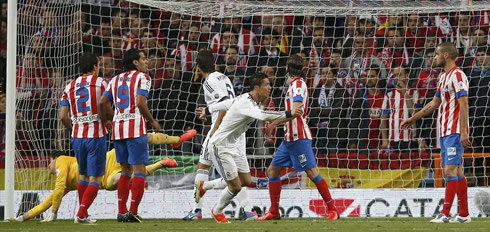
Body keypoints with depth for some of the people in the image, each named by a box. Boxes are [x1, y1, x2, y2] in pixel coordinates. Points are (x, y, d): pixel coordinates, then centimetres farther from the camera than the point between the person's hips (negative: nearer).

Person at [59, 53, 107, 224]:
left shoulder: (70, 87, 9)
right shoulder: (100, 83, -3)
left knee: (83, 176, 19)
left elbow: (63, 116, 4)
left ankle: (83, 214, 21)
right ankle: (81, 214, -11)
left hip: (77, 136, 5)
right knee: (95, 178, -1)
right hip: (96, 136, -5)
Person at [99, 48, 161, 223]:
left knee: (125, 170, 16)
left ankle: (122, 212, 12)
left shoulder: (116, 79, 16)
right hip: (135, 127, -6)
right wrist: (152, 121, -2)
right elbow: (140, 102, -15)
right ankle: (133, 212, -9)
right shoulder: (142, 77, -2)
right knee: (139, 170, -2)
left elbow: (102, 102, 10)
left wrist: (105, 121, 26)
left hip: (117, 127, 6)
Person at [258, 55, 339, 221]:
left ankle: (332, 210, -6)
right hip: (289, 138, 10)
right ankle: (274, 212, 12)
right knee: (272, 170, 8)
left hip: (299, 138, -10)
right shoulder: (294, 84, 16)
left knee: (312, 173, -10)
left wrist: (275, 123, -22)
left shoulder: (298, 85, -12)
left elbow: (295, 112, -24)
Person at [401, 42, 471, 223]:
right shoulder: (444, 77, 18)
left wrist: (463, 132, -23)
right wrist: (413, 119, 30)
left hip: (455, 132, -10)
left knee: (450, 170, -12)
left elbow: (464, 105, -18)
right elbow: (435, 103, 27)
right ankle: (464, 214, 11)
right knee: (457, 172, 9)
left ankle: (445, 214, -17)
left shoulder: (457, 76, -12)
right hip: (445, 132, 10)